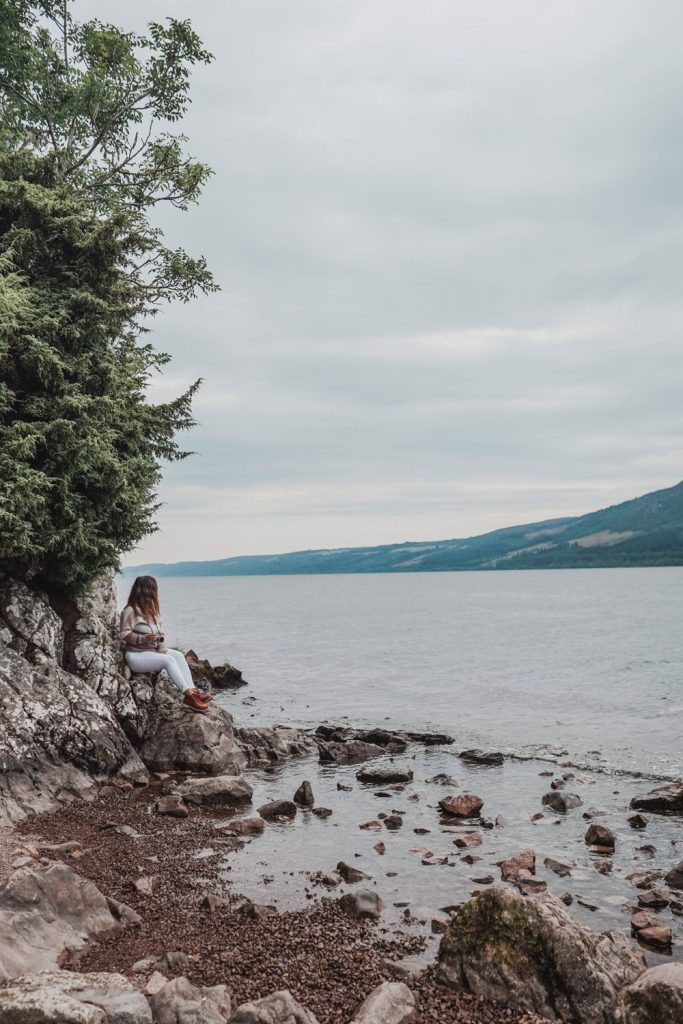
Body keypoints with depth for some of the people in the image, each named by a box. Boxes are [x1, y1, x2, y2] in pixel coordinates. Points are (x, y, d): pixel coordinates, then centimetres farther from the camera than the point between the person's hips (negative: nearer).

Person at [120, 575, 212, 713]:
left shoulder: (150, 610, 13)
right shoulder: (130, 611, -13)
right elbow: (124, 635, -14)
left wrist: (161, 647, -4)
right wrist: (144, 638, -27)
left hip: (152, 650, 8)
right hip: (136, 655, -8)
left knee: (178, 655, -12)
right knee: (168, 660, -27)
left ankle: (192, 691, -23)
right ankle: (188, 695, -30)